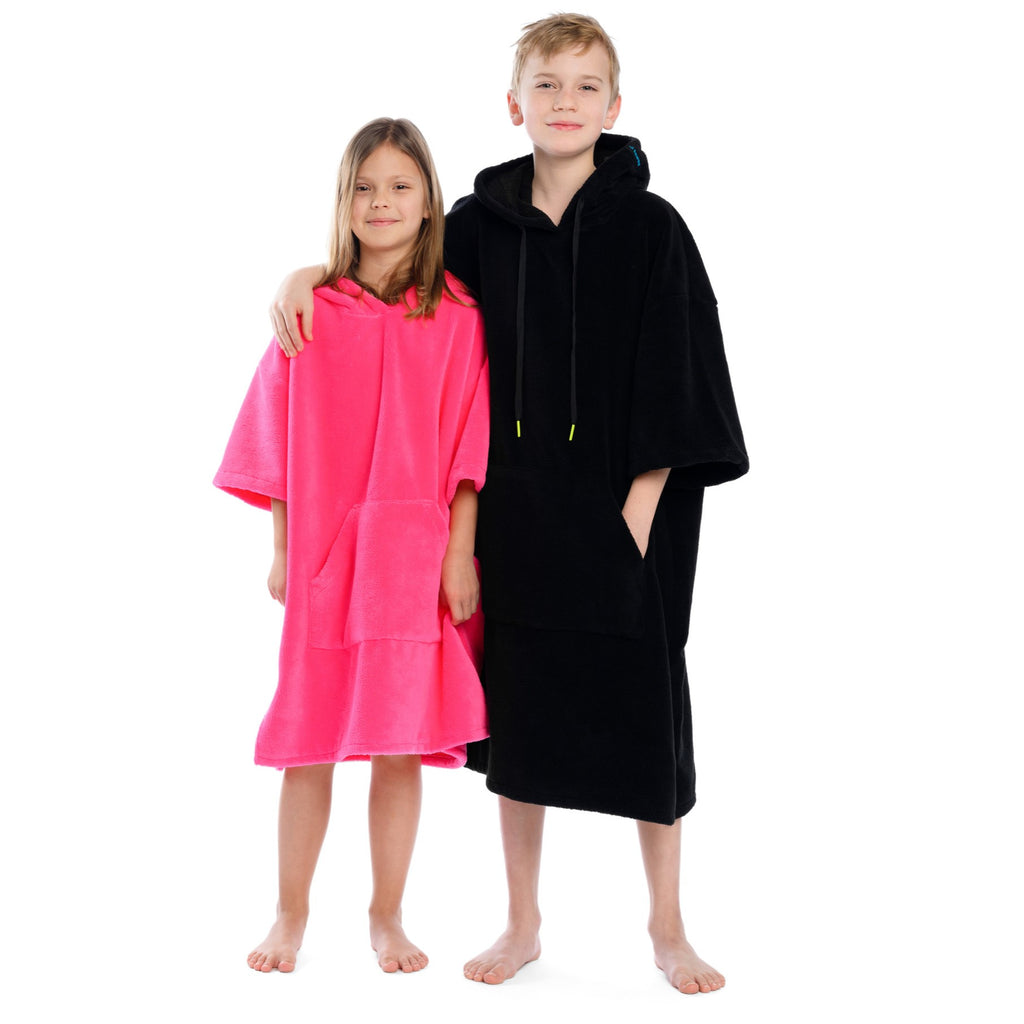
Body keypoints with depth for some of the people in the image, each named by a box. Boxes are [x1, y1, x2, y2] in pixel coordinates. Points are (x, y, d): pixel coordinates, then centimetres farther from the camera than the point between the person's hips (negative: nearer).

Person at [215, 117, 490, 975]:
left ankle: (387, 917, 20)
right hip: (321, 550, 1)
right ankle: (292, 914, 21)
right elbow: (281, 436, 7)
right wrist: (281, 549, 3)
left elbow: (469, 443, 0)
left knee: (401, 741, 5)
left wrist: (460, 552, -5)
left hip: (416, 555, -1)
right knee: (309, 742, 6)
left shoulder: (457, 316, 1)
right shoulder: (311, 309, 4)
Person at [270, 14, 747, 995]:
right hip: (516, 510, 3)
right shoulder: (479, 224, 4)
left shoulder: (651, 229, -5)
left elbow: (674, 387, -8)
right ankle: (522, 922, 26)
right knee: (518, 706, 10)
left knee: (643, 709, 4)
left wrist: (639, 512, -13)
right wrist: (308, 272, 2)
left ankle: (667, 926, 20)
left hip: (624, 510, -3)